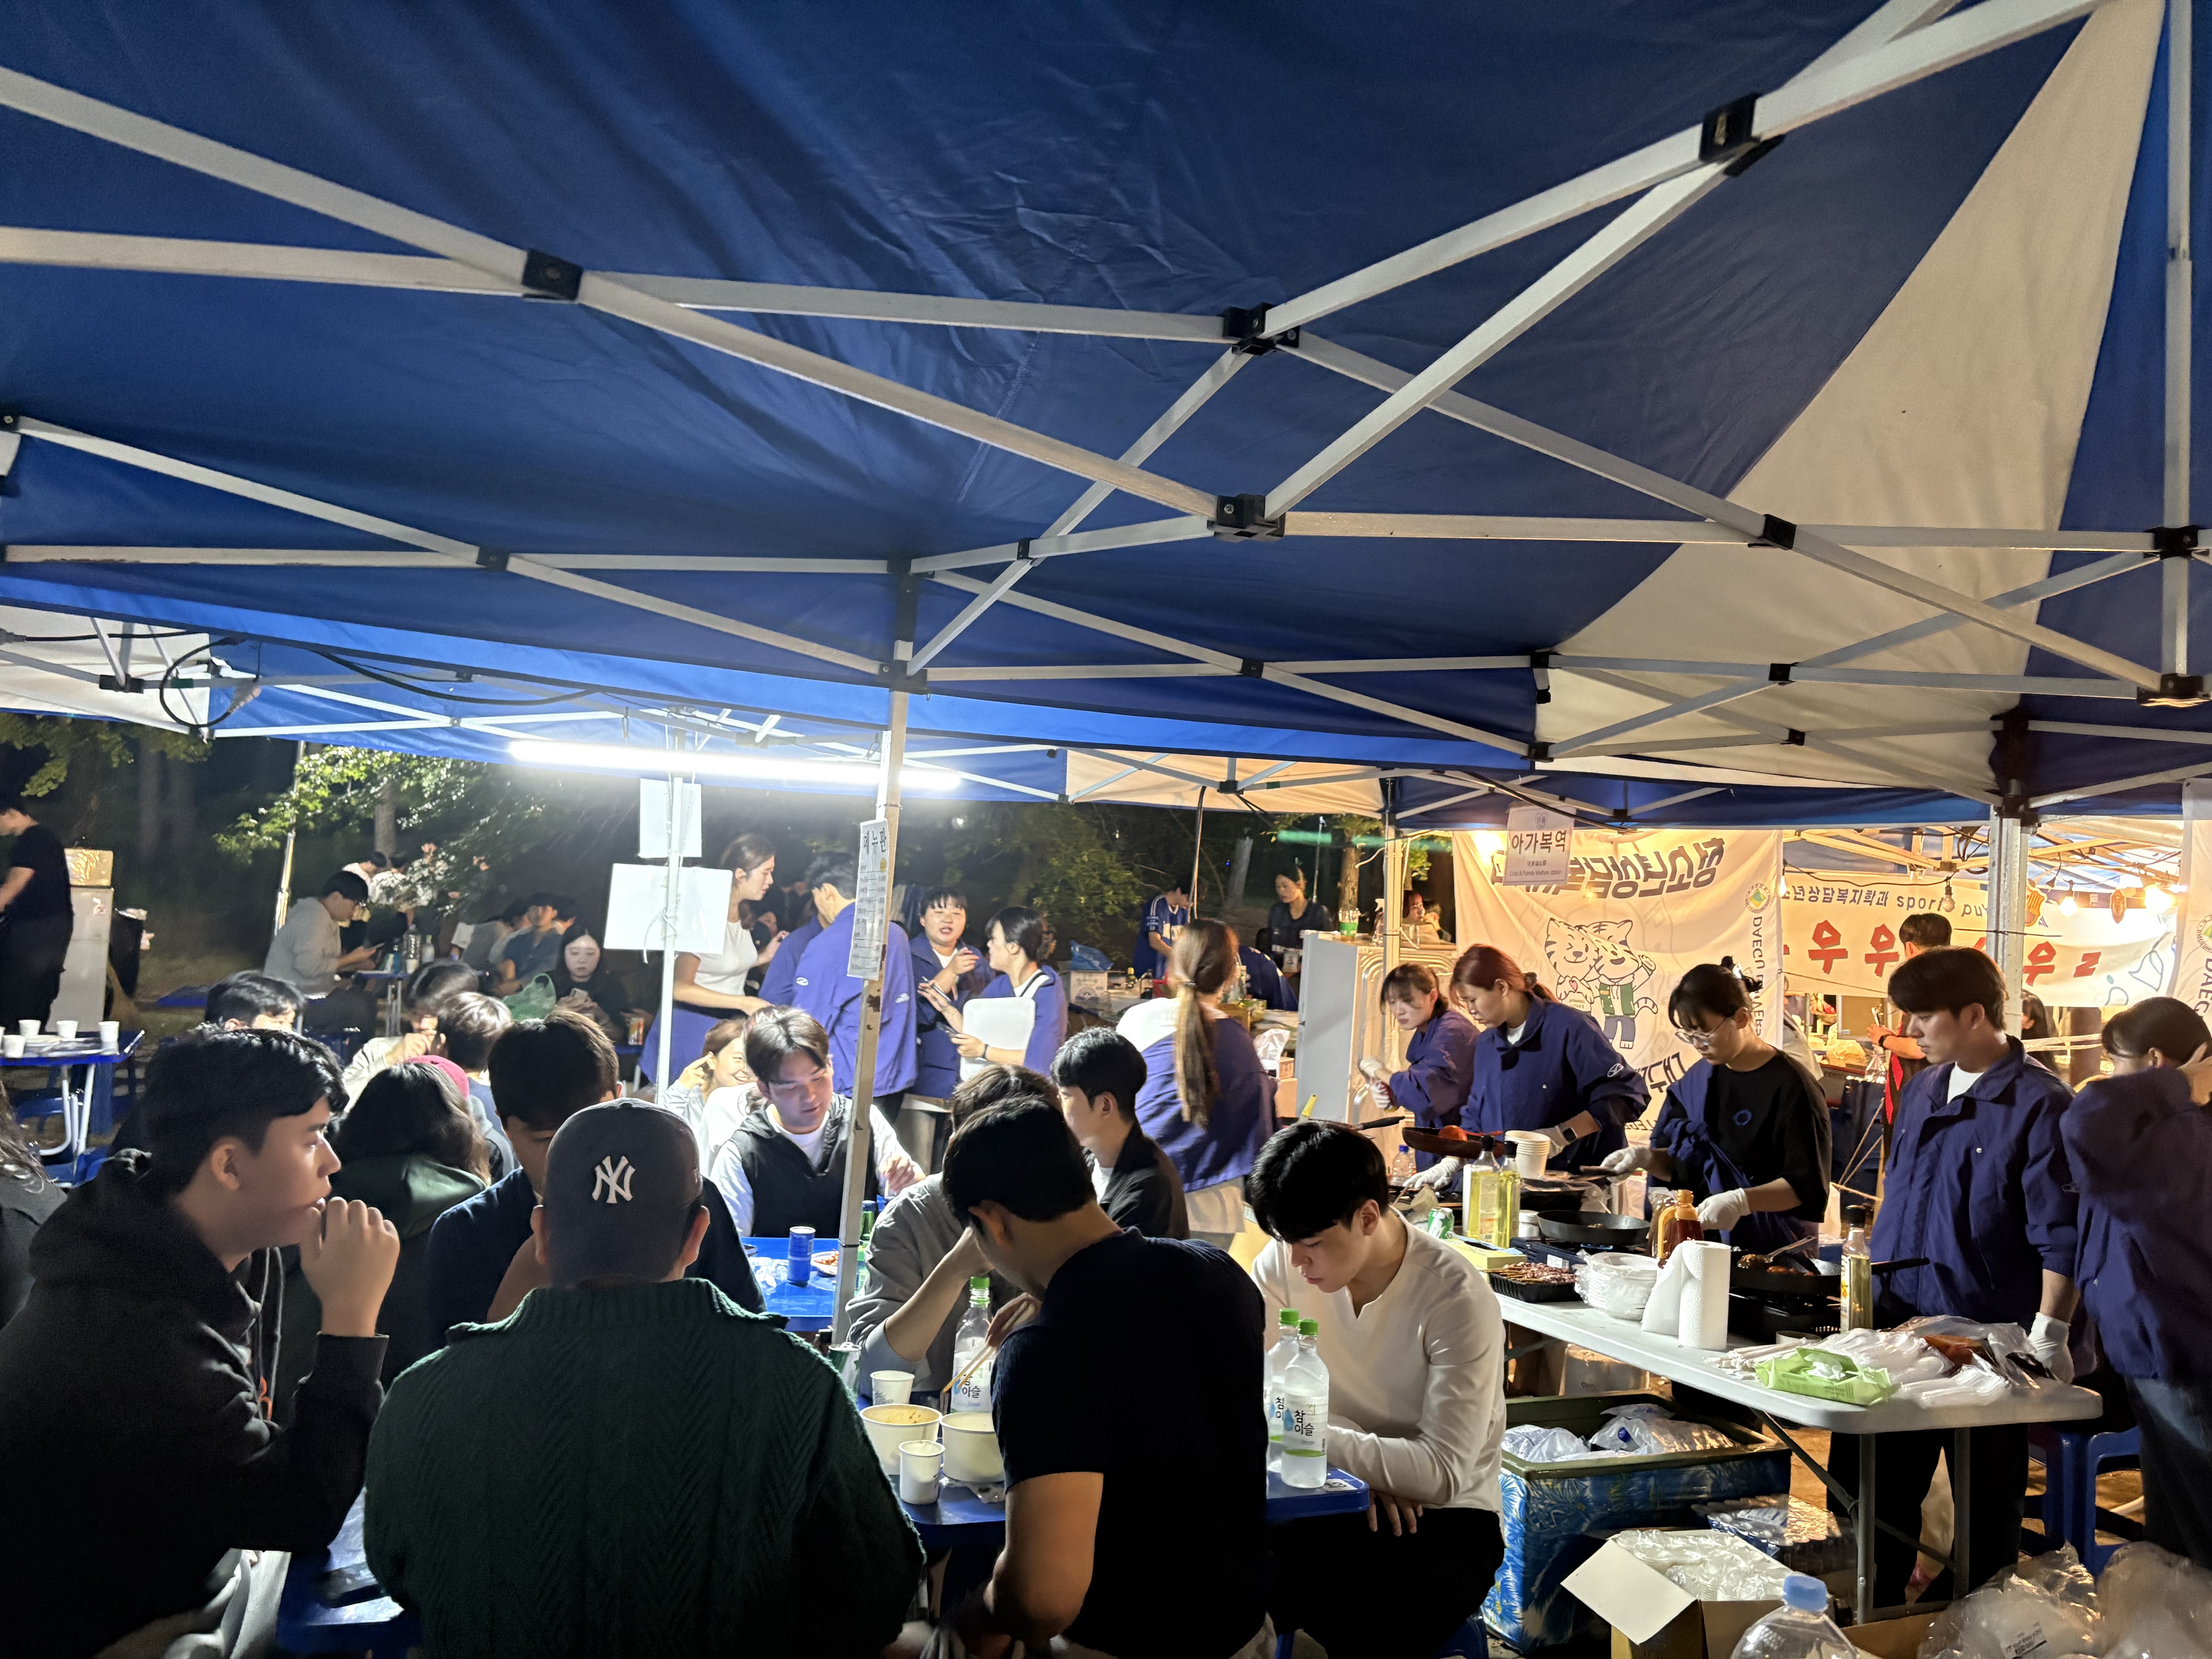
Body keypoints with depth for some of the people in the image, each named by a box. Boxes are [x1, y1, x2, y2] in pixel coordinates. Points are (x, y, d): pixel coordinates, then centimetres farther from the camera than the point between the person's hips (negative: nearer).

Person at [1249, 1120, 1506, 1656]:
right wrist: (1365, 1466, -17)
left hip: (1443, 1514, -3)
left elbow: (1443, 1472, -22)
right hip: (1331, 1499, 3)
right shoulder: (1283, 1262, -6)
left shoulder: (1458, 1299, -19)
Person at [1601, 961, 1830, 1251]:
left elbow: (1806, 1186, -10)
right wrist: (1646, 1158, 0)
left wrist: (1742, 1201, -24)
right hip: (1705, 1238, 6)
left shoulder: (1790, 1086, -8)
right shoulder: (1700, 1079, 13)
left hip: (1773, 1249, -5)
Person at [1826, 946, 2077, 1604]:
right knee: (1865, 1491, 13)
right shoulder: (1921, 1090, 10)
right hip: (1894, 1320, 7)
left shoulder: (2038, 1104, -13)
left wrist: (2049, 1339, -17)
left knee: (1984, 1513, 9)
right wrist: (1872, 1271, 18)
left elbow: (2061, 1235, -14)